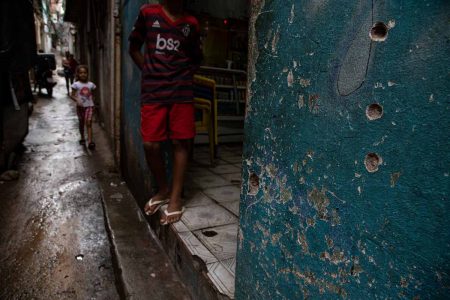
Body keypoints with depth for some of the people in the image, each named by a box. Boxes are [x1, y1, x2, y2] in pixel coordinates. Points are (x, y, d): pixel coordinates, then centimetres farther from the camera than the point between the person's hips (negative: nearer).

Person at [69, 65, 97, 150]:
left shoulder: (90, 84, 2)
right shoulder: (76, 84, -4)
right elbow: (72, 95, -5)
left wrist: (93, 104, 7)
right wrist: (77, 100, -23)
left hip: (89, 106, 0)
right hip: (80, 106, 0)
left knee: (88, 123, -8)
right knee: (81, 123, 14)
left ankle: (90, 141, -14)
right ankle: (82, 138, 32)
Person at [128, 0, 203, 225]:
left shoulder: (191, 23, 10)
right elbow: (134, 48, 13)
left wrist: (185, 75, 7)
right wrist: (149, 72, 4)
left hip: (182, 93, 1)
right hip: (152, 92, 0)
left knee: (180, 143, -1)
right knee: (150, 144, -3)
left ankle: (175, 198, 9)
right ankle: (163, 190, 21)